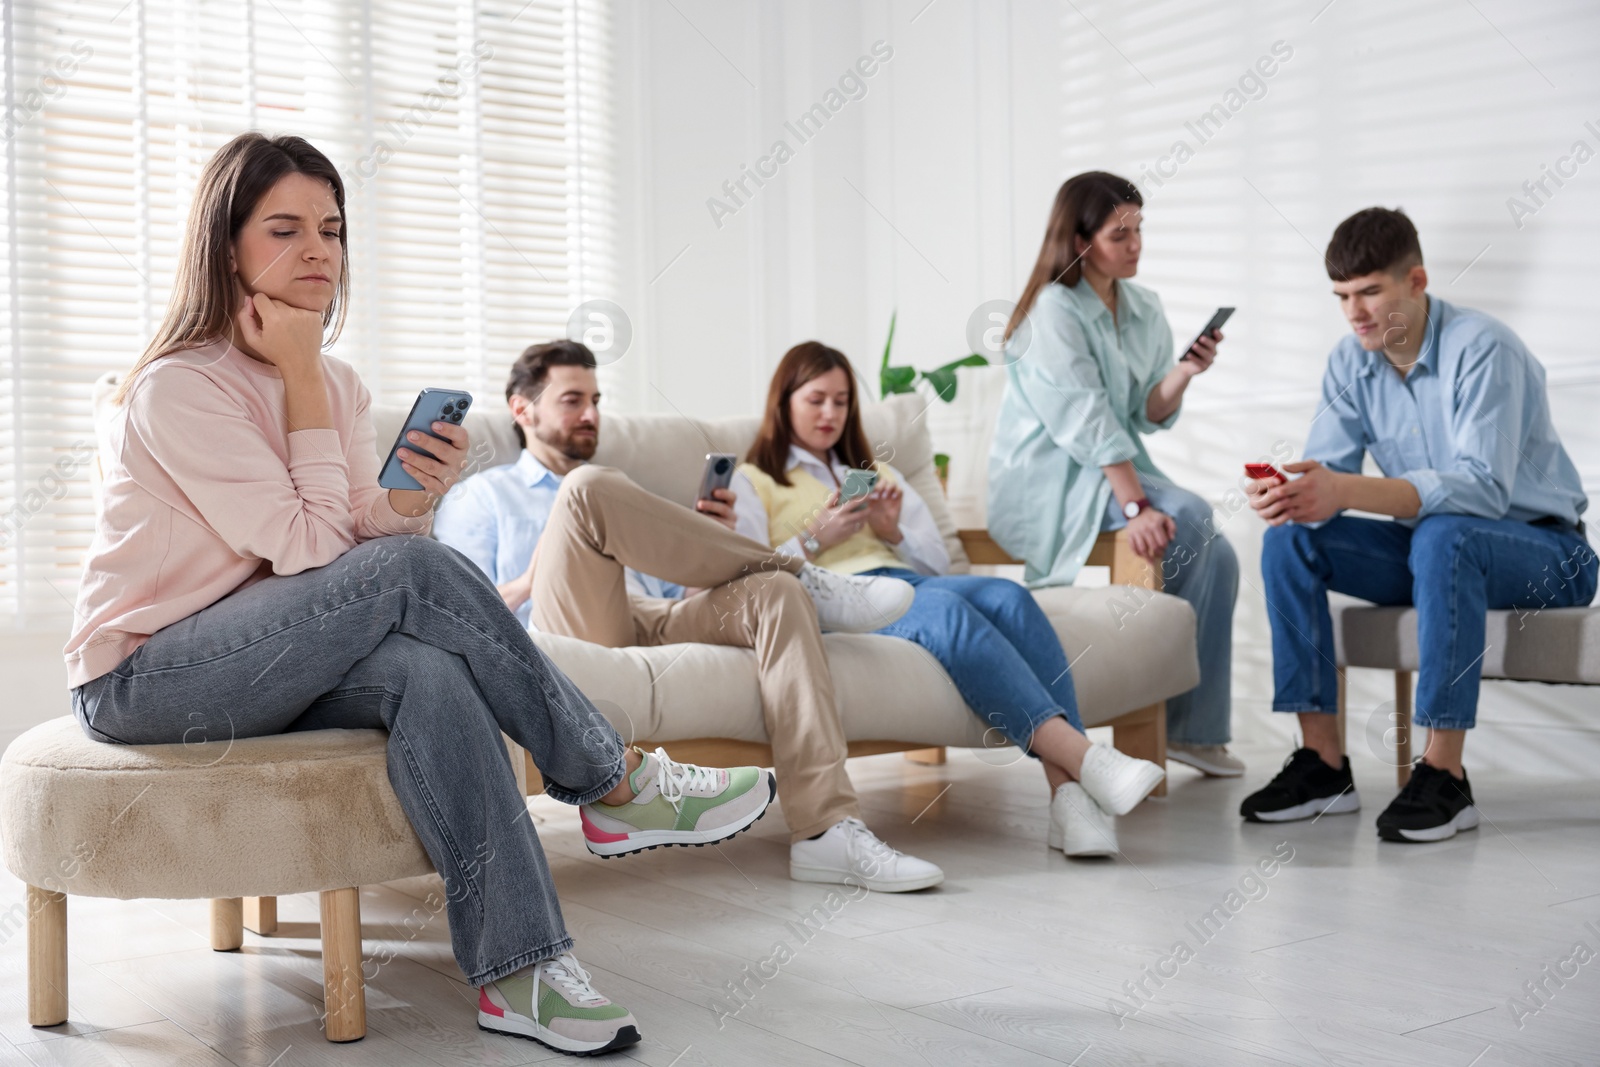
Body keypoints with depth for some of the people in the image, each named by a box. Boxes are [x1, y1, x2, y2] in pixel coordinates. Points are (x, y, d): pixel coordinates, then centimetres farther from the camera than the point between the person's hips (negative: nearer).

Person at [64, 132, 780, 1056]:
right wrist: (299, 374, -18)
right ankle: (620, 785, -19)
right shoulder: (177, 387, -17)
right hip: (139, 680, -6)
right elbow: (311, 548, -21)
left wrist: (412, 499, -23)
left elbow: (366, 535, -1)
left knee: (428, 674, -30)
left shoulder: (336, 383, 7)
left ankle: (519, 972, -30)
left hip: (255, 662, 6)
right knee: (412, 569, -30)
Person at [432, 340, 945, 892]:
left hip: (660, 628, 4)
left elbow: (685, 593, 27)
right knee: (589, 487, -28)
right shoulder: (479, 498, 24)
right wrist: (527, 584, -7)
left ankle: (827, 831, -38)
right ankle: (811, 581, -18)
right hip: (578, 634, -4)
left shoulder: (623, 499, 37)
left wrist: (710, 545, 7)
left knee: (774, 594, -25)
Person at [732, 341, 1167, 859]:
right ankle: (1086, 758, -49)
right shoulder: (752, 483, 20)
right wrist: (814, 540, -7)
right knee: (946, 609, -37)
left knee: (1008, 597, -30)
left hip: (905, 579, 5)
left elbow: (939, 562, 25)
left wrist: (894, 532, 6)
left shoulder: (876, 473, 34)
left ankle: (1068, 790, -44)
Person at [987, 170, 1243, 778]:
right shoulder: (1053, 311, -12)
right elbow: (1084, 421, -21)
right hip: (1046, 485, -7)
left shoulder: (1144, 311, 10)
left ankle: (1193, 727, -5)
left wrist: (1183, 375, -12)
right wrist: (1135, 505, -28)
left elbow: (1146, 417, 8)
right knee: (1189, 517, -25)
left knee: (1216, 553, -13)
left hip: (1116, 473, 7)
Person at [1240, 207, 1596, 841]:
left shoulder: (1483, 349, -22)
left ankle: (1444, 775, -31)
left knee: (1443, 536, -39)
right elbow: (1327, 468, -8)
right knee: (1289, 540, -14)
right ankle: (1323, 764, -14)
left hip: (1544, 551, -6)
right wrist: (1290, 493, -34)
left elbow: (1484, 486, -34)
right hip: (1425, 548, 6)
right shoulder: (1350, 362, -1)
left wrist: (1348, 491, -46)